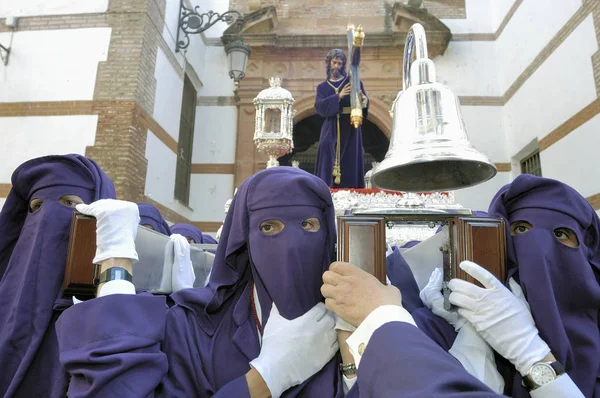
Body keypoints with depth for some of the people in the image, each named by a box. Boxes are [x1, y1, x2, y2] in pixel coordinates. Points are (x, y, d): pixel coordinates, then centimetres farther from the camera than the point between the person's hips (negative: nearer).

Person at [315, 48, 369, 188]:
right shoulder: (322, 87, 13)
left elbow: (363, 100, -2)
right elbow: (319, 107, -6)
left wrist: (364, 101, -29)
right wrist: (339, 96, -21)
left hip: (350, 129, 0)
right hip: (331, 130, 1)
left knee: (350, 163, -4)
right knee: (328, 163, -12)